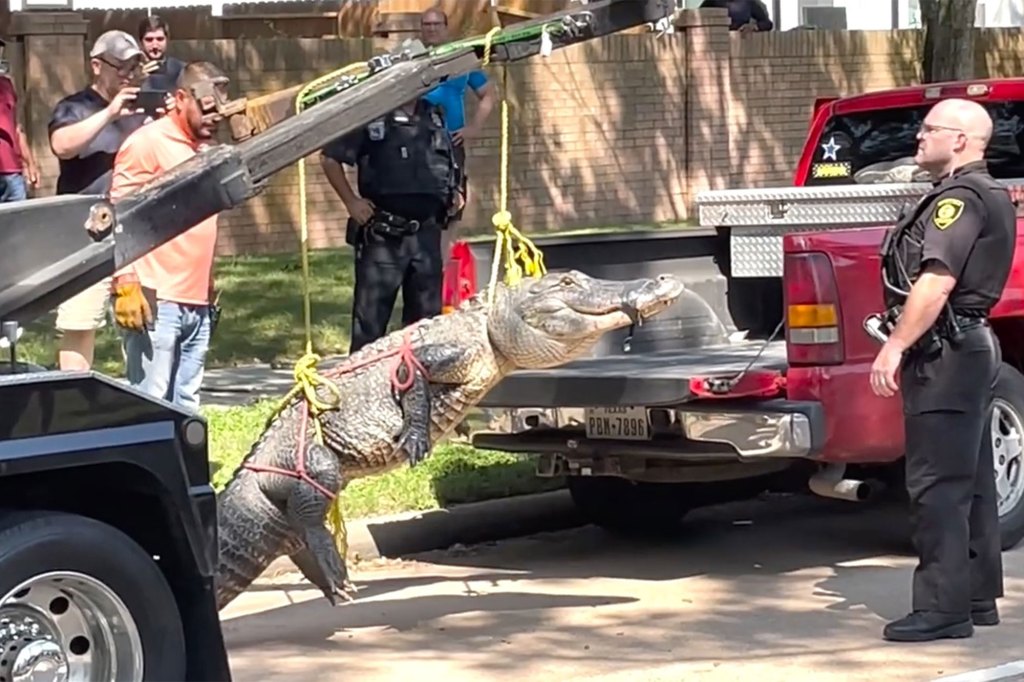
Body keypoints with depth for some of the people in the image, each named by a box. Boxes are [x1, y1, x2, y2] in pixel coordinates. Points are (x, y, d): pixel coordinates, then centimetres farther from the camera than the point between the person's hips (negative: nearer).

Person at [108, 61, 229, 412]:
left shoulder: (208, 145, 16)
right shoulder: (147, 142, -7)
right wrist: (126, 284, -18)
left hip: (197, 301, 8)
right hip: (156, 301, -8)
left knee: (186, 405, 10)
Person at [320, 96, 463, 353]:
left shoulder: (435, 117, 12)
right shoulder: (371, 116, -6)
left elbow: (449, 166, 27)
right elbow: (330, 158, -3)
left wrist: (453, 193, 8)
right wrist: (351, 201, -7)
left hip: (426, 233, 6)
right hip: (382, 234, -6)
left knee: (427, 314, 11)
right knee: (370, 317, -3)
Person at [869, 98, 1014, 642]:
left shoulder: (960, 198, -14)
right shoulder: (985, 195, 19)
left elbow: (937, 282, -24)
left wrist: (895, 347, -24)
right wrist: (905, 343, 24)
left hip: (945, 353, -11)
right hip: (971, 347, 11)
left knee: (937, 486, -10)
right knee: (970, 482, 14)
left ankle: (943, 608, -9)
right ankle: (977, 598, 20)